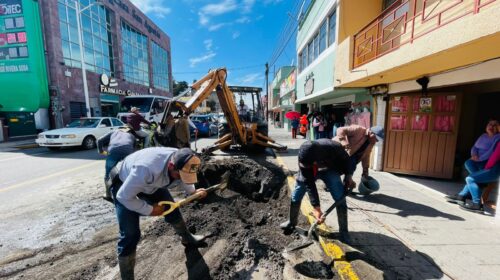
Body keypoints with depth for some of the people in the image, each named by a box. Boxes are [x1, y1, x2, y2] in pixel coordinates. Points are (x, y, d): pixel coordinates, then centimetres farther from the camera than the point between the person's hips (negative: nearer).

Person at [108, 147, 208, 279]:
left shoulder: (183, 162, -26)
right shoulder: (146, 169, -47)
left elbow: (186, 178, 0)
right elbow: (124, 197, -31)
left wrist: (193, 192, -13)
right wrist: (149, 210, -22)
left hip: (152, 182, 6)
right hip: (124, 183, -5)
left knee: (172, 210, 13)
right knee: (130, 234, -11)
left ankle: (187, 238, 40)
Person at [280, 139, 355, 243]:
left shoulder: (334, 148, -40)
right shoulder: (303, 159, -36)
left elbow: (345, 159, -13)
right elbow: (309, 183, -29)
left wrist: (349, 176, -18)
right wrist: (316, 208, -29)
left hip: (330, 170, 0)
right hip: (309, 173, 0)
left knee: (340, 199, -11)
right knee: (295, 197, 1)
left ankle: (343, 232, 9)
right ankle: (291, 222, 25)